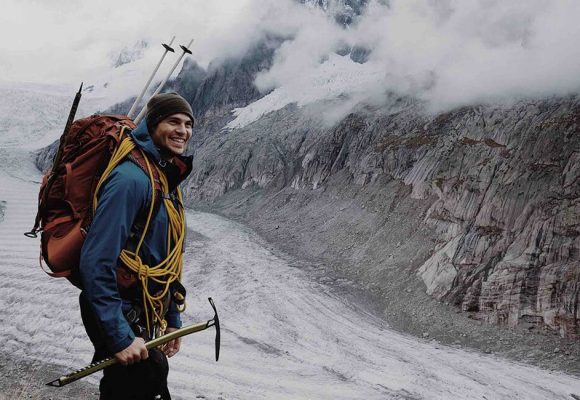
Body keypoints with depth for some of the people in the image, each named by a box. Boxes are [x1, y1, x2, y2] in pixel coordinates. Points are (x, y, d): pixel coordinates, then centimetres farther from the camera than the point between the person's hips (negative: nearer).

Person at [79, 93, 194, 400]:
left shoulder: (167, 182, 9)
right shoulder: (131, 178, -21)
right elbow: (95, 264, -27)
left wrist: (172, 320, 17)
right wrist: (120, 336, -26)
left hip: (148, 319, 9)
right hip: (123, 319, -9)